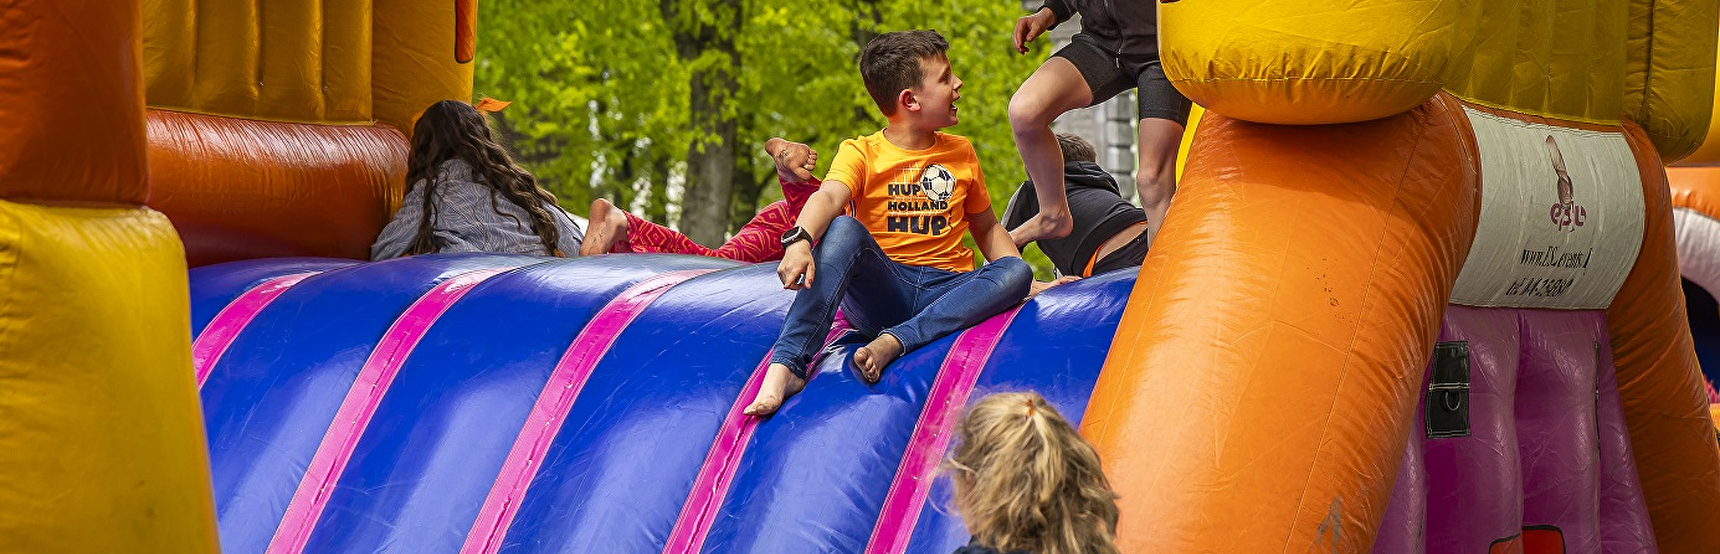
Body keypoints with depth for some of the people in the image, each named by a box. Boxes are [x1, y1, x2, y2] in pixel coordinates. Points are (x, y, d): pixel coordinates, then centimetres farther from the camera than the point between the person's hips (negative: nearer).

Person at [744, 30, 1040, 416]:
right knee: (844, 230, -32)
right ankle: (786, 366, -44)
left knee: (1015, 272, -26)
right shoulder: (861, 153, 2)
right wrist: (800, 240, -41)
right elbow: (828, 198, -18)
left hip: (944, 293, 3)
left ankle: (893, 342, -38)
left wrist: (1019, 280, 5)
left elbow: (987, 228, 24)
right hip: (879, 292, -3)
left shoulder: (961, 153, 16)